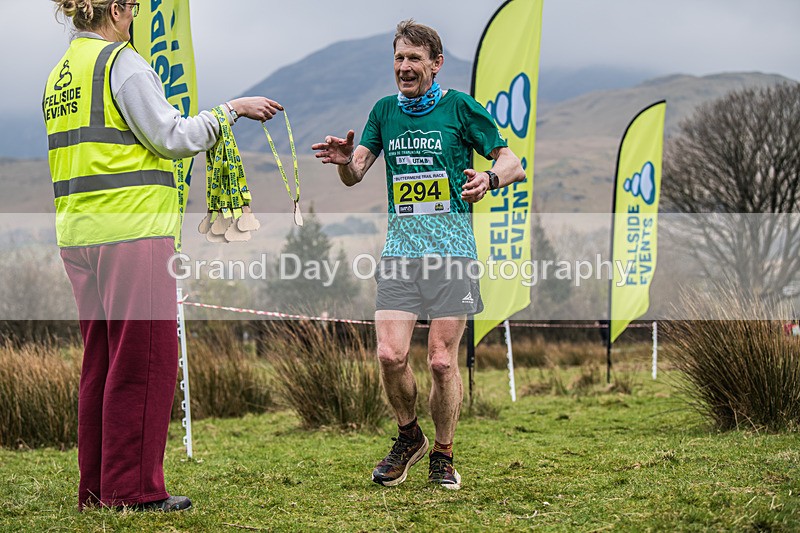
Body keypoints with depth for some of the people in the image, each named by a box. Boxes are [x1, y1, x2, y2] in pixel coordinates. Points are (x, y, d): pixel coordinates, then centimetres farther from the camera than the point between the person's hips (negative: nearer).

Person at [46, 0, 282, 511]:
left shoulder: (61, 72, 16)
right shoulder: (122, 61, -8)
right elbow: (172, 138, -12)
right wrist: (231, 109, -2)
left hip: (79, 233, 8)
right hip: (133, 231, -8)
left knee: (101, 360, 13)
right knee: (144, 359, -2)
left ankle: (97, 488, 16)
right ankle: (134, 488, 0)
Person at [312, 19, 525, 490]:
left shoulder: (460, 107, 2)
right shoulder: (386, 111, 14)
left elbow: (513, 164, 2)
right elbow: (354, 175, 13)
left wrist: (491, 178, -21)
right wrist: (346, 159, -11)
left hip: (451, 248, -3)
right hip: (401, 249, 3)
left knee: (442, 360, -5)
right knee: (391, 354, -9)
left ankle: (443, 455, 15)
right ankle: (409, 438, 17)